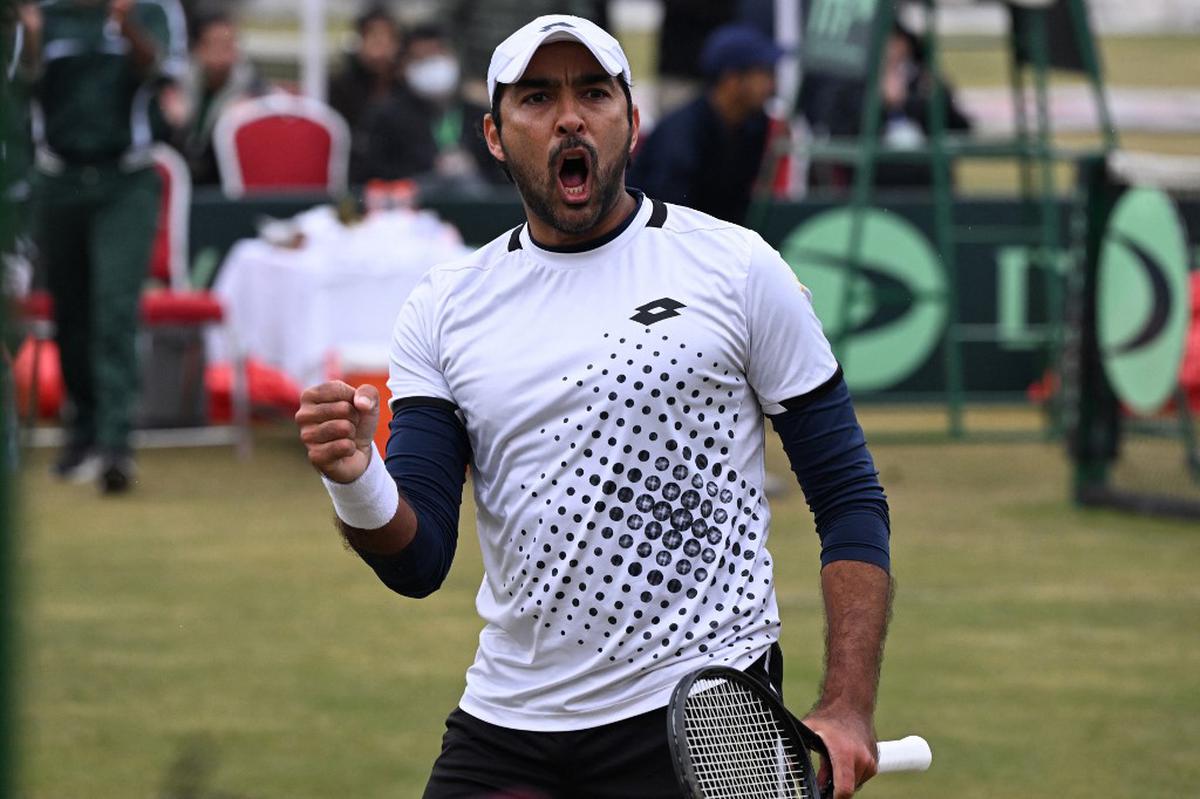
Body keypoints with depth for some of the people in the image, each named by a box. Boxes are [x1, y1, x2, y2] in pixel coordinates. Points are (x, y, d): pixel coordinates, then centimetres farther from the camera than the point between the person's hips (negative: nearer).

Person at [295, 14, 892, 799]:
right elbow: (419, 564, 3)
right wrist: (357, 482, -20)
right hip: (505, 725, 3)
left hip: (702, 726, -3)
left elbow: (850, 500, -2)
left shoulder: (736, 267, -2)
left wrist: (848, 709, -12)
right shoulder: (444, 307, 6)